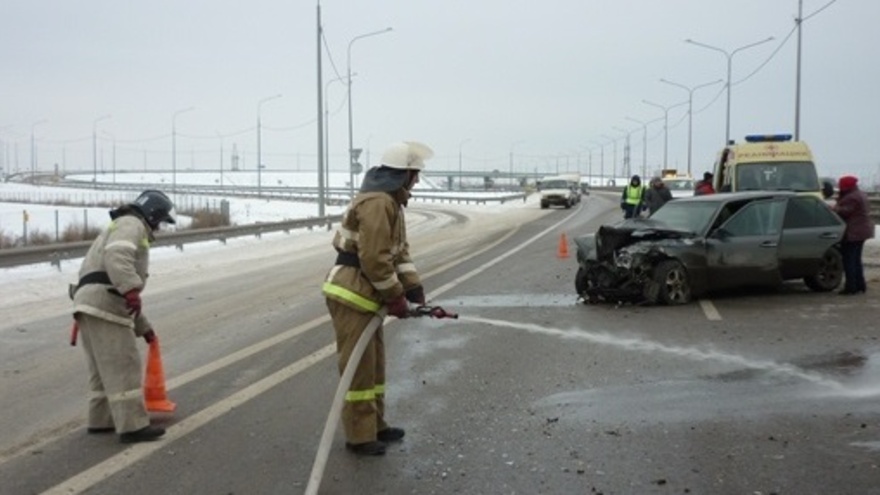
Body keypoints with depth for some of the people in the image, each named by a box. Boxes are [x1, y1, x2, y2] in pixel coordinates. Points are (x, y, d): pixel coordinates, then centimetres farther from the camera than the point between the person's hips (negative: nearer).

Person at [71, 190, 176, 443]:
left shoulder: (121, 230, 34)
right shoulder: (131, 225, 2)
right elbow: (117, 257, -21)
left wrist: (143, 326, 38)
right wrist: (131, 290, -32)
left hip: (92, 304, 10)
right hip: (104, 302, -10)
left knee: (105, 366, 18)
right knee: (123, 365, -10)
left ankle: (102, 420, 25)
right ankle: (132, 426, -11)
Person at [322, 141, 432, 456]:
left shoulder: (390, 201, 15)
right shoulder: (377, 203, -21)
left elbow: (399, 251, 15)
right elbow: (375, 258, -25)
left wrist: (414, 290, 7)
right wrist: (395, 296, -15)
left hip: (366, 295, 11)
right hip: (351, 295, -11)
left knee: (374, 364, 18)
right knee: (359, 367, -2)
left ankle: (374, 426, 30)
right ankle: (359, 436, 7)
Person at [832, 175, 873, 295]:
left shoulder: (851, 198, -20)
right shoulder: (860, 195, 14)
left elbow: (843, 211, -23)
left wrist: (832, 208, -12)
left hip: (852, 233, -11)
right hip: (862, 231, 11)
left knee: (849, 260, -6)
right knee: (856, 259, 17)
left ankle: (851, 287, -6)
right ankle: (860, 285, 22)